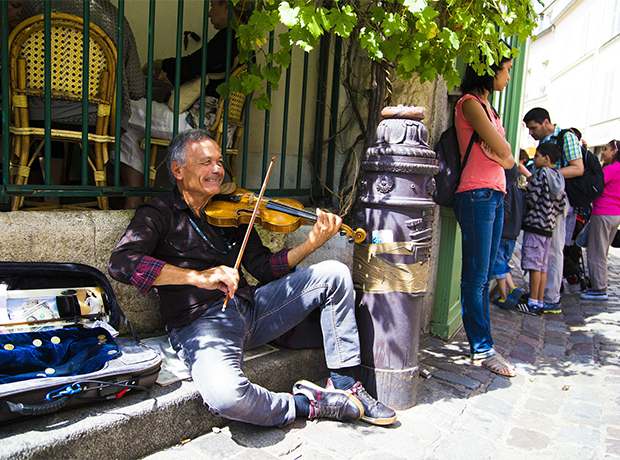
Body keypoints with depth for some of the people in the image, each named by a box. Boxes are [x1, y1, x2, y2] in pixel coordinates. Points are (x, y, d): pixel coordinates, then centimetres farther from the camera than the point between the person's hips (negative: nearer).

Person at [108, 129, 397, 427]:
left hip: (250, 307, 6)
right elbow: (121, 262, -19)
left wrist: (310, 245, -7)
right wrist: (198, 276, -27)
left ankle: (343, 385, 2)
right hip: (201, 323, -5)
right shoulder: (159, 213, -1)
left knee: (334, 274, -4)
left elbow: (263, 267, 10)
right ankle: (304, 404, -6)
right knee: (226, 395, -37)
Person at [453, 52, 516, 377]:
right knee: (475, 277, -5)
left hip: (495, 196, 9)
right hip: (477, 195, -9)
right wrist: (500, 151, 8)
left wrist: (500, 156, -4)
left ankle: (481, 343, 15)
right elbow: (501, 149, -12)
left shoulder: (487, 107, 22)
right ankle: (482, 350, 2)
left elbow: (509, 159, 15)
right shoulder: (470, 103, -5)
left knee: (483, 277, 9)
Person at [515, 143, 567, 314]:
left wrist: (527, 189, 3)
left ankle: (533, 302, -3)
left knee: (534, 264, -6)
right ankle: (540, 302, 14)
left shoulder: (540, 173, -10)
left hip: (535, 224, -8)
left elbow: (532, 200, -14)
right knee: (542, 266, 10)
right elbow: (562, 205, 10)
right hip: (549, 227, 8)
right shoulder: (559, 178, 14)